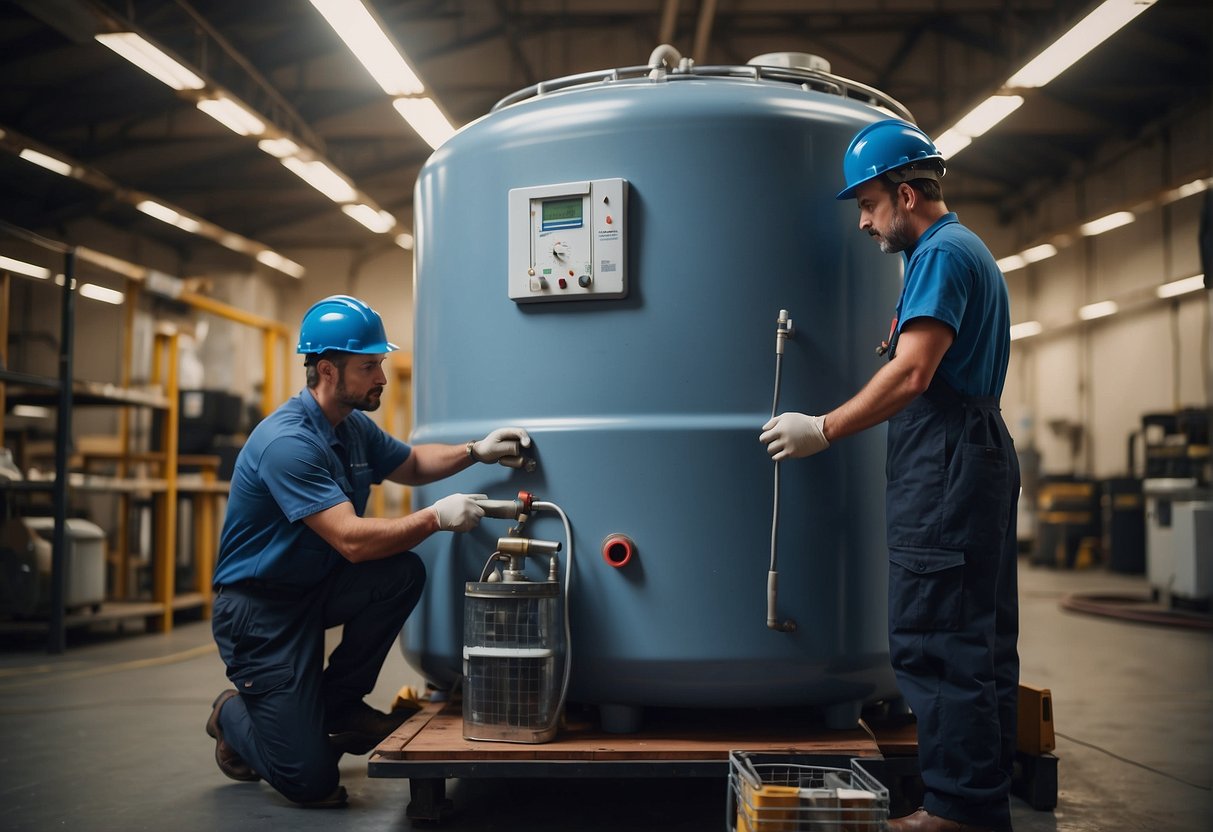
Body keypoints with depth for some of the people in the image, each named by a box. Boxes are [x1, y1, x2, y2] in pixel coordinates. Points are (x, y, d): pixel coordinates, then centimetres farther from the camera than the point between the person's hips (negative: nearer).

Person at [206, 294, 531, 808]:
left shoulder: (354, 428, 2)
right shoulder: (288, 441, -27)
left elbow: (409, 465, 20)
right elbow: (352, 540, -31)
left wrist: (476, 452, 3)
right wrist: (437, 518, -25)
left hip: (314, 587, 9)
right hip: (258, 607, -9)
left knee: (404, 574, -18)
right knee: (311, 780, -13)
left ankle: (338, 706, 3)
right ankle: (234, 718, 21)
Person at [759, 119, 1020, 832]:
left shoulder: (942, 254, -11)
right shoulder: (969, 250, 22)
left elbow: (912, 375, -19)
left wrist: (823, 431, -14)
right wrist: (900, 342, 19)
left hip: (945, 462, -11)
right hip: (980, 453, 11)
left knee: (933, 641, -8)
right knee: (979, 640, 13)